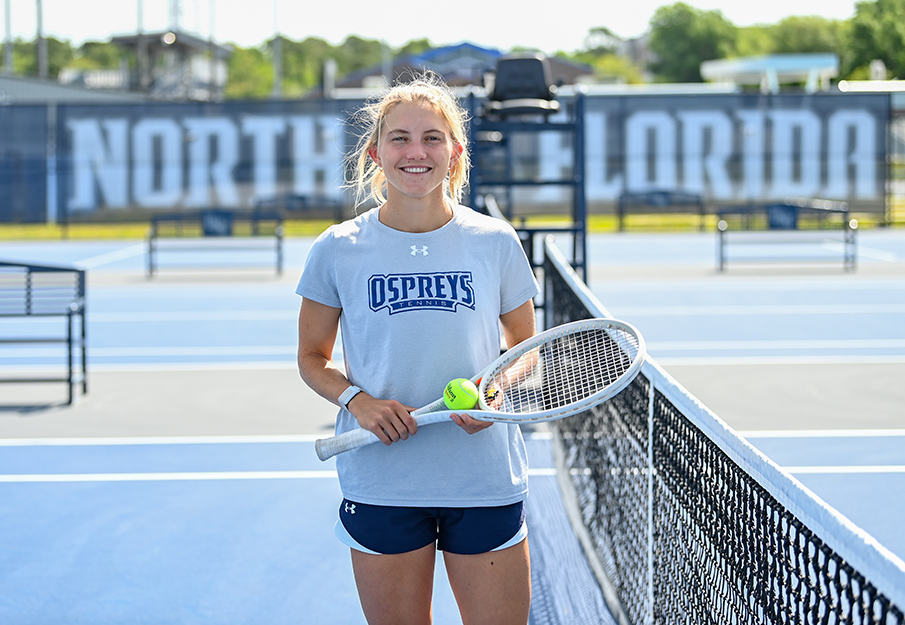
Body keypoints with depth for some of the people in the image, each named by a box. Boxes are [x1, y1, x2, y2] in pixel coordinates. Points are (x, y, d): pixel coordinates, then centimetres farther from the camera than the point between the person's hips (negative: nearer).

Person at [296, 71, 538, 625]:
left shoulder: (496, 242, 1)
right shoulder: (338, 250, 0)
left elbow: (525, 346, 12)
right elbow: (312, 358, 9)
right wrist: (356, 399, -11)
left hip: (486, 480, 0)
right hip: (380, 487, 0)